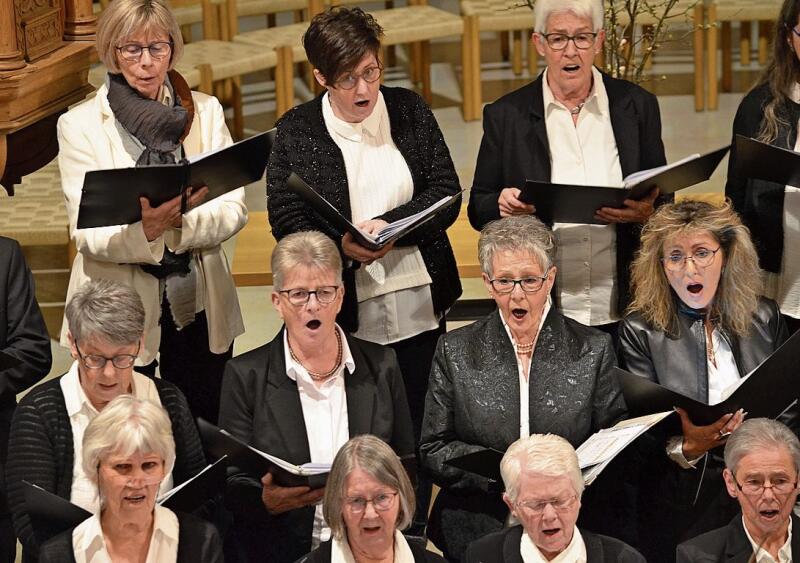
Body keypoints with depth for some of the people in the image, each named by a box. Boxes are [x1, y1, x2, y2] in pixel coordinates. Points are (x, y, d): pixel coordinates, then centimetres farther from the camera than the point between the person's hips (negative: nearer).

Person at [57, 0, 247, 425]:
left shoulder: (205, 112, 5)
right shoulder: (79, 125, -3)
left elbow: (234, 208, -1)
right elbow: (86, 233, -9)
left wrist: (181, 222, -22)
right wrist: (143, 231, -30)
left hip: (199, 306, 3)